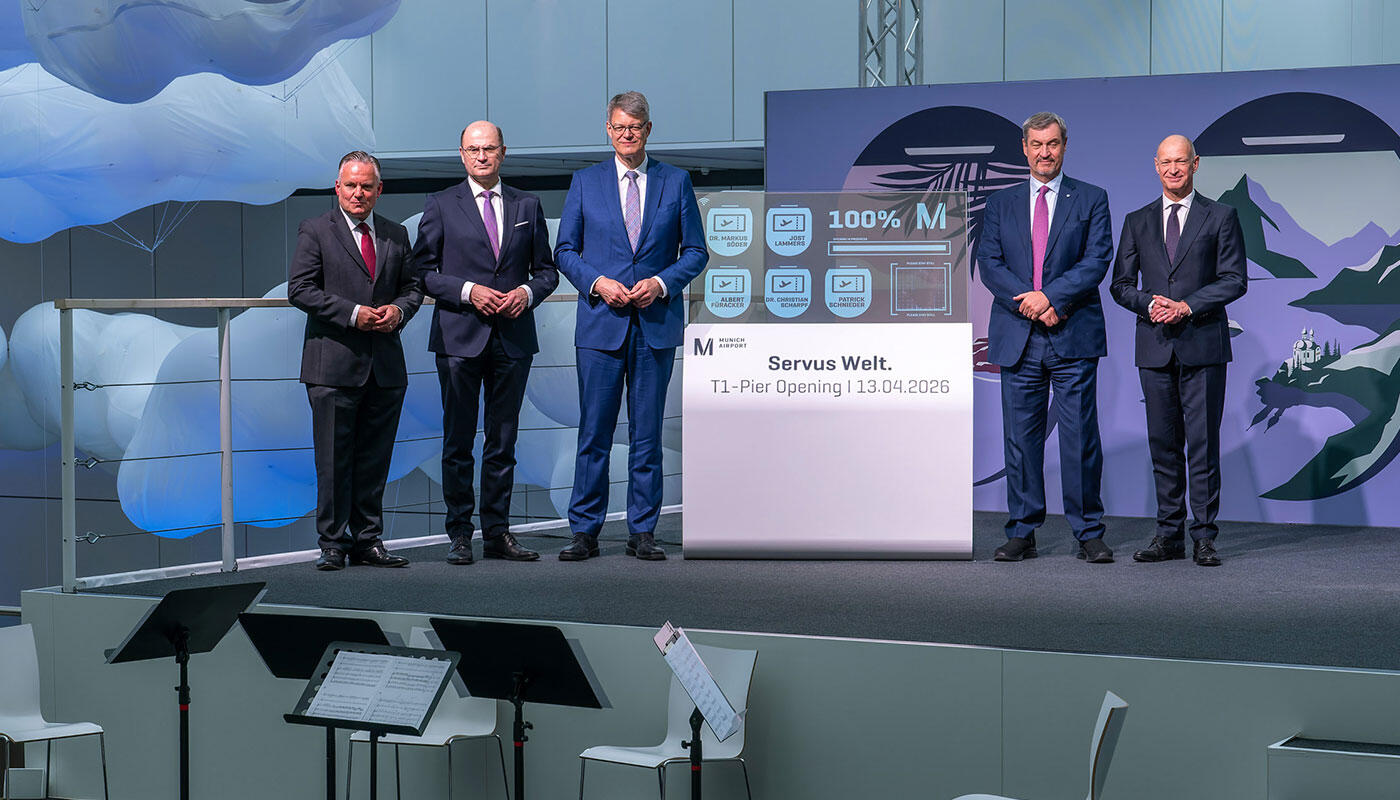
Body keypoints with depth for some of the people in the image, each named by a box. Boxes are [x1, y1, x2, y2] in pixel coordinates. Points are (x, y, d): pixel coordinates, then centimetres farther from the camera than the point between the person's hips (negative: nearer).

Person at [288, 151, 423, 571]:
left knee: (375, 458, 7)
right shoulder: (315, 231, 1)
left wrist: (398, 310, -5)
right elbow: (300, 289, -6)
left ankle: (368, 540, 15)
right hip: (334, 365, -4)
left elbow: (413, 285, 18)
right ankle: (333, 543, 6)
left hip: (386, 365, 4)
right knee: (333, 460, -1)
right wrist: (353, 313, -14)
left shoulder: (396, 234, 14)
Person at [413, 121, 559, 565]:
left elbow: (546, 270, 14)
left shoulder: (527, 206, 12)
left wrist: (527, 291, -7)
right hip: (460, 337, -2)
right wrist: (468, 291, -13)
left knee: (504, 440, 6)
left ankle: (497, 532, 12)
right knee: (458, 440, 1)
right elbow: (423, 271, 0)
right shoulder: (441, 205, 4)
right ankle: (459, 534, 7)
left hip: (514, 338, 2)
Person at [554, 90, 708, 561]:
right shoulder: (585, 182, 8)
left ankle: (642, 532, 11)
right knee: (593, 433, 0)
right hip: (601, 323, 0)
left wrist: (661, 283, -10)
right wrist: (597, 282, -9)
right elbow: (565, 250, 8)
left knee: (647, 434, 4)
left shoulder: (676, 182, 7)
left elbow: (695, 251, 7)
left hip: (656, 324, 0)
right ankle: (584, 532, 6)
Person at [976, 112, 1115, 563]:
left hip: (1074, 338, -2)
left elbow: (1097, 259, -3)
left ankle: (1088, 534, 4)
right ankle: (1022, 534, 11)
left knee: (1081, 437, -3)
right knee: (1021, 437, 4)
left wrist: (1050, 296, -15)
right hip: (1018, 338, 2)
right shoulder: (1001, 204, 14)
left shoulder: (1091, 200, 8)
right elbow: (989, 264, 4)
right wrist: (1029, 303, -12)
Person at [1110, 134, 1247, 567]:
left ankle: (1204, 538, -1)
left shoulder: (1221, 217, 5)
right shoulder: (1137, 221, 13)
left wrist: (1187, 305, -13)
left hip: (1203, 345, -3)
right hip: (1155, 348, 3)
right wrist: (1149, 303, -8)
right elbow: (1121, 284, 12)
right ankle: (1169, 535, 10)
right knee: (1163, 445, 5)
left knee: (1203, 443, -5)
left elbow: (1235, 280, -1)